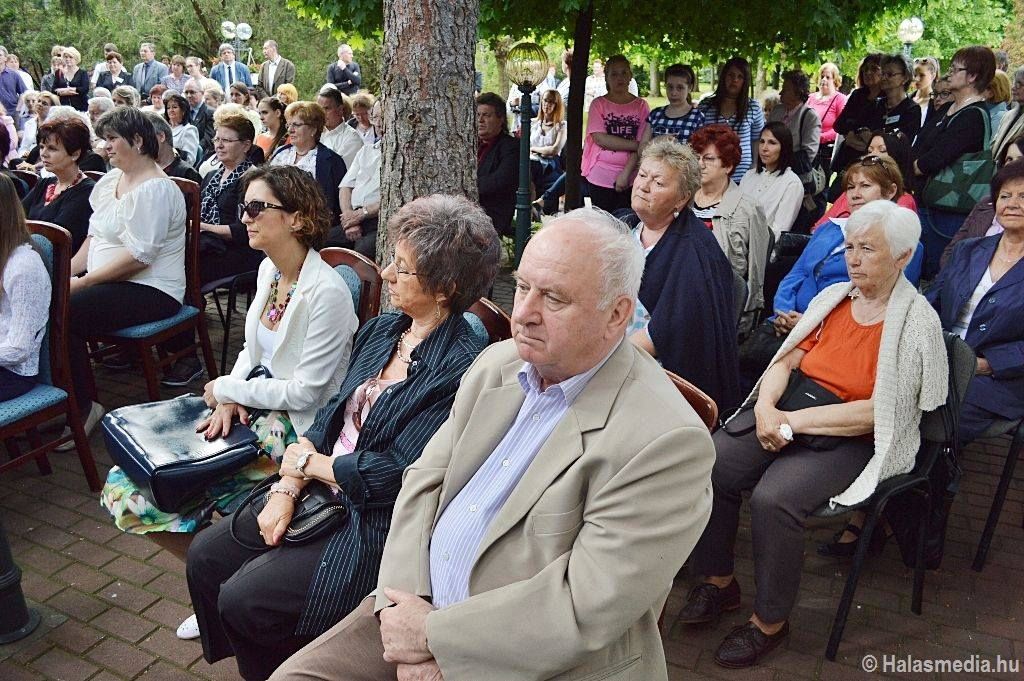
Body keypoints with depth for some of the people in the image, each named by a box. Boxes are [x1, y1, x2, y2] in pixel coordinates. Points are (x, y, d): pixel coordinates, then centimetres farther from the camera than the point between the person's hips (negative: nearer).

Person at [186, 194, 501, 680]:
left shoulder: (461, 370, -23)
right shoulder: (379, 331, 3)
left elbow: (396, 475, -23)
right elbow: (329, 416, 7)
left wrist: (308, 462, -8)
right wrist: (287, 490, -5)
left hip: (377, 526, -8)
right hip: (321, 495, 8)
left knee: (242, 599, -10)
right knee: (205, 555, 7)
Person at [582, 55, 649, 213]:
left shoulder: (641, 105, 4)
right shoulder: (598, 104, 2)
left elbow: (643, 145, -3)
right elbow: (599, 138, -10)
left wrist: (626, 173, -13)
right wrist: (635, 145, -12)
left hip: (630, 179, 1)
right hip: (600, 178, -1)